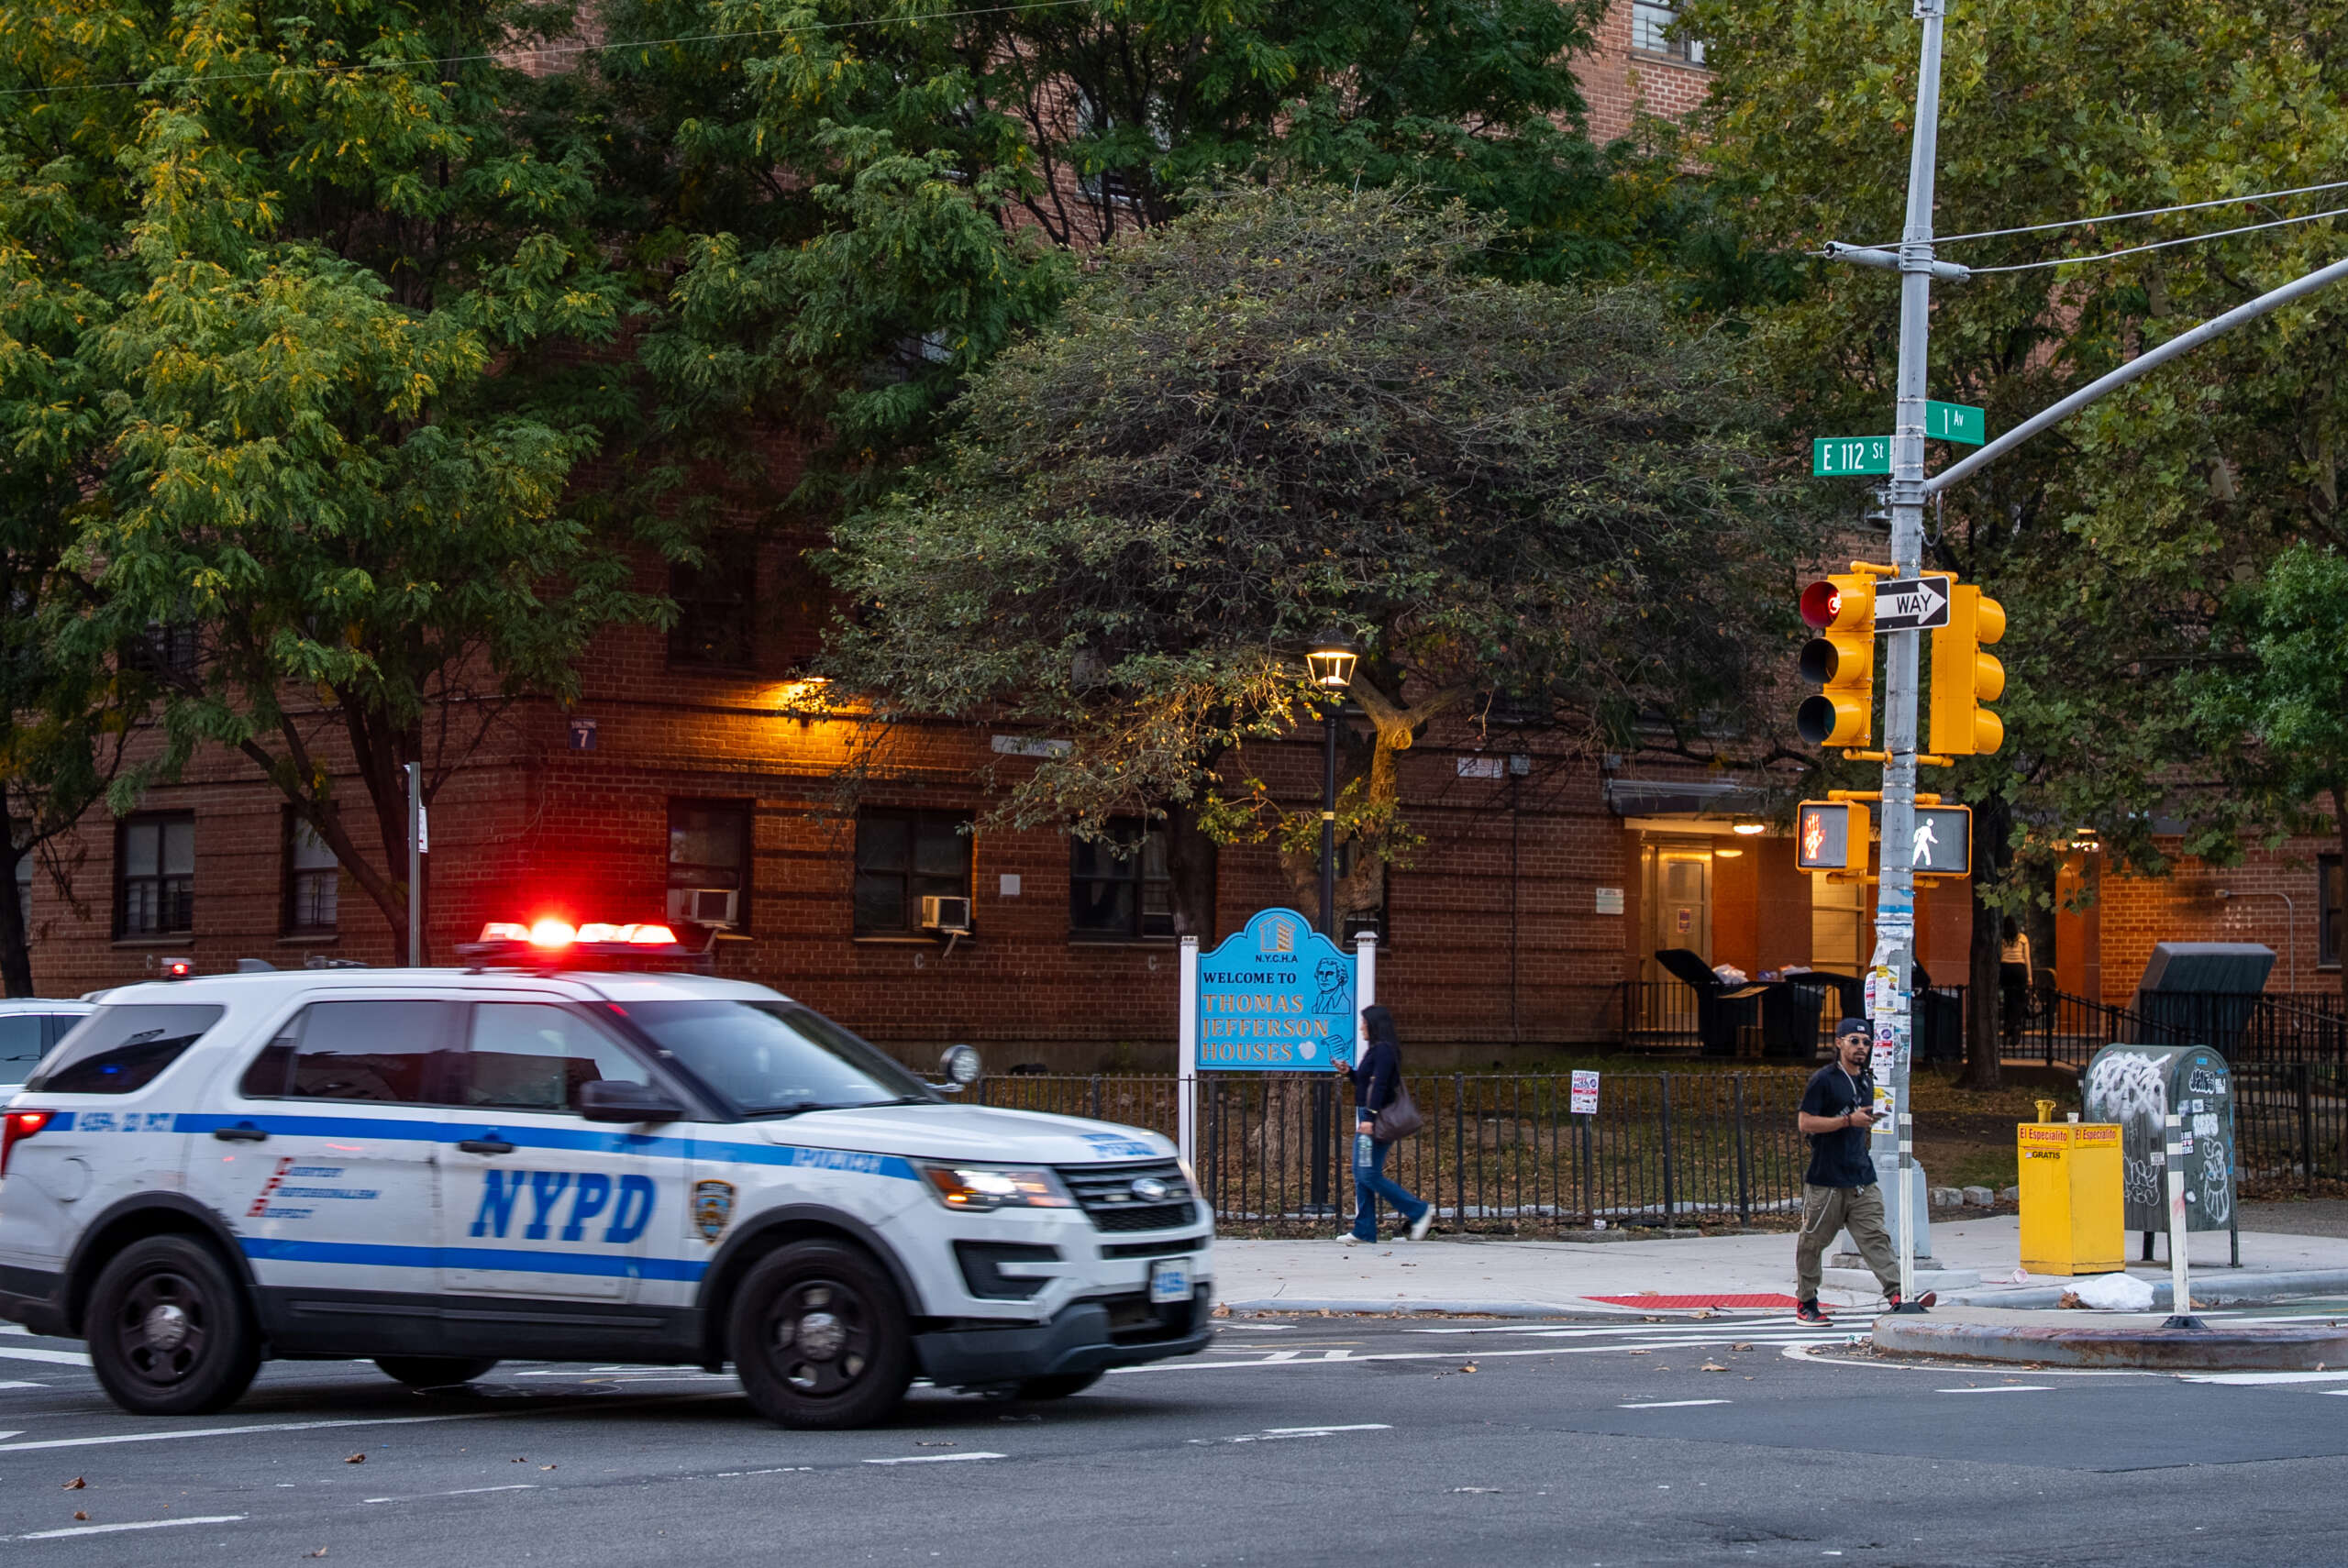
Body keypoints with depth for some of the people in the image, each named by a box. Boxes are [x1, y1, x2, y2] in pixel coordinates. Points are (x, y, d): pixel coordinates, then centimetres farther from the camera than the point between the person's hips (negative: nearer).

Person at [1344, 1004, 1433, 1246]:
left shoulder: (1384, 1050, -14)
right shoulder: (1375, 1050, 17)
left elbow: (1379, 1085, -22)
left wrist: (1369, 1117, -28)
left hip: (1377, 1120, -11)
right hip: (1368, 1119, 11)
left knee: (1370, 1175, -11)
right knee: (1360, 1174, 9)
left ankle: (1419, 1211, -6)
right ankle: (1364, 1232, 10)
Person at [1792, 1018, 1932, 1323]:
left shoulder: (1867, 1080, 16)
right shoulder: (1823, 1080, -7)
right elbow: (1805, 1123, -14)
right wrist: (1849, 1120, -18)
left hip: (1862, 1178, 6)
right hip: (1826, 1180, -6)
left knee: (1875, 1237, -5)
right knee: (1813, 1241, 3)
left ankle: (1896, 1295, -16)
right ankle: (1805, 1301, 14)